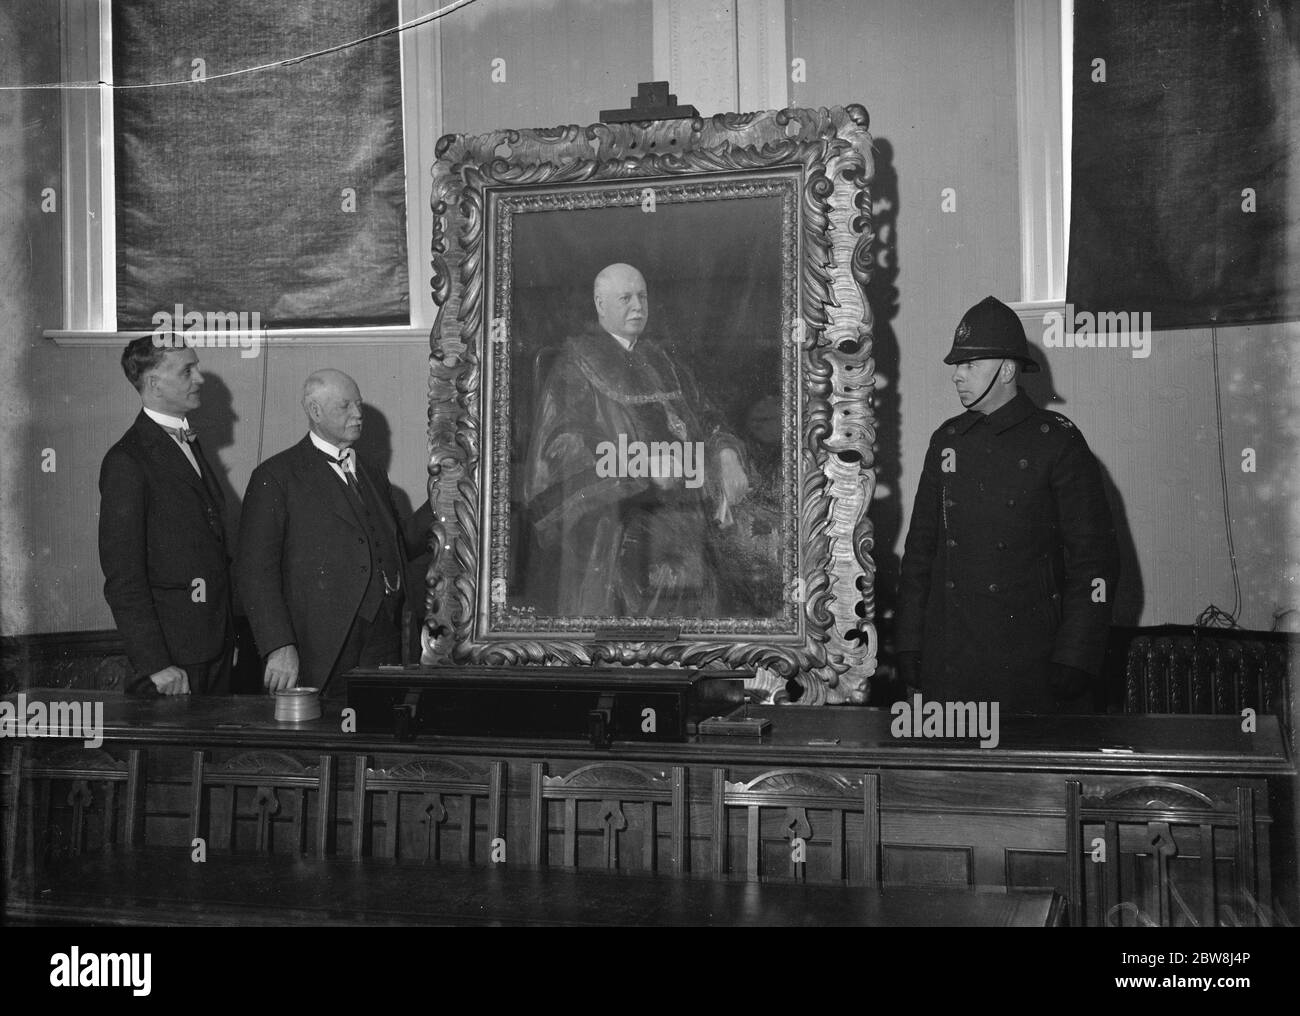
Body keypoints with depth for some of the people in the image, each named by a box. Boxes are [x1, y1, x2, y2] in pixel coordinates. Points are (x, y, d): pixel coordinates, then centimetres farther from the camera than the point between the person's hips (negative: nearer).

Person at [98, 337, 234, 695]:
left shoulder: (188, 443, 15)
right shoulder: (127, 462, -13)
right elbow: (123, 580, -16)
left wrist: (228, 636, 14)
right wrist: (155, 664, -19)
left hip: (216, 646, 8)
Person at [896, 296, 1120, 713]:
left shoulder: (1057, 442, -3)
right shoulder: (947, 440, 11)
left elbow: (1095, 561, -5)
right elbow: (920, 548, 15)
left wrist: (1073, 661, -12)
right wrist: (909, 646, 9)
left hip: (1032, 661, -4)